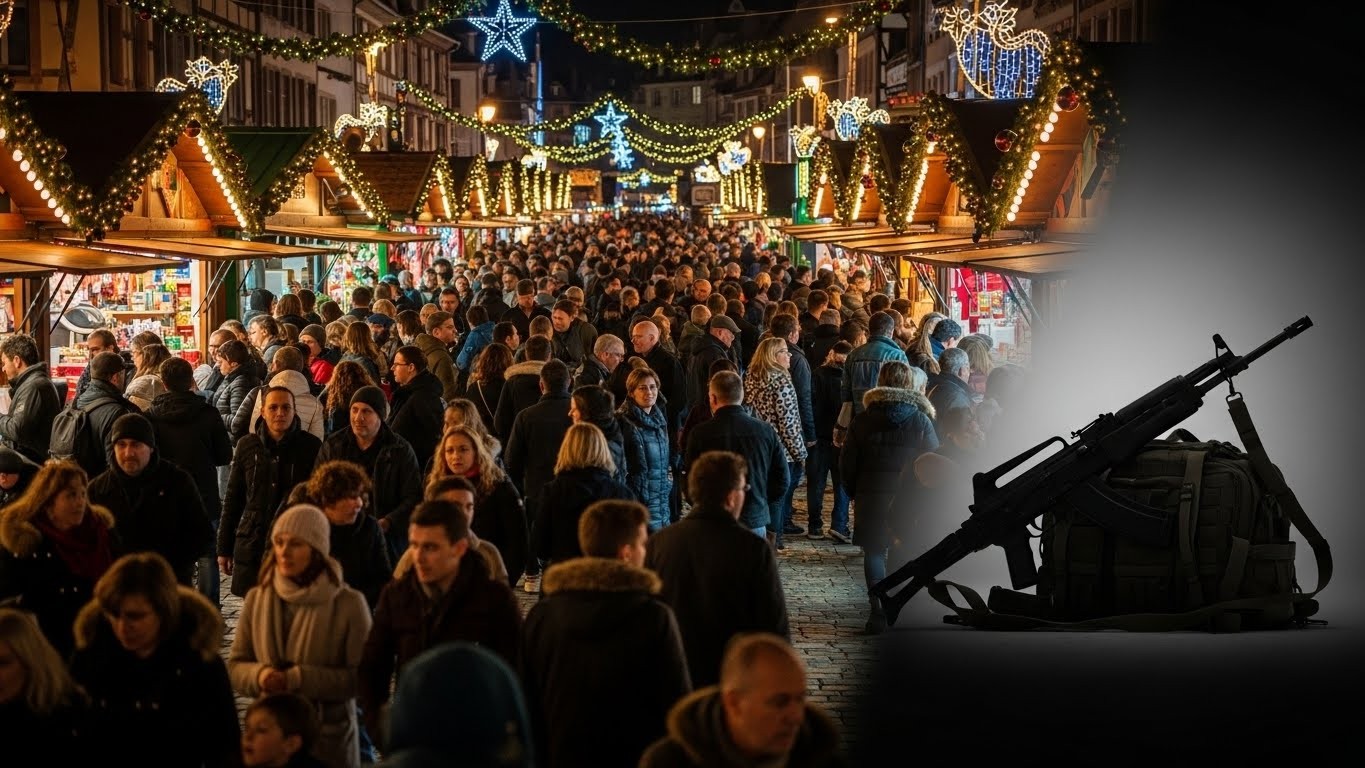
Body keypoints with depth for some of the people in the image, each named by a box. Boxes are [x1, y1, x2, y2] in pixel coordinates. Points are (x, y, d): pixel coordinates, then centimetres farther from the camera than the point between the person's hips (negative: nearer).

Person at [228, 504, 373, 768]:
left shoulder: (349, 604, -10)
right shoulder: (257, 598, 2)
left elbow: (361, 677, -12)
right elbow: (235, 666, 7)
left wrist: (299, 679, -21)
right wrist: (259, 675, -15)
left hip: (330, 739, -3)